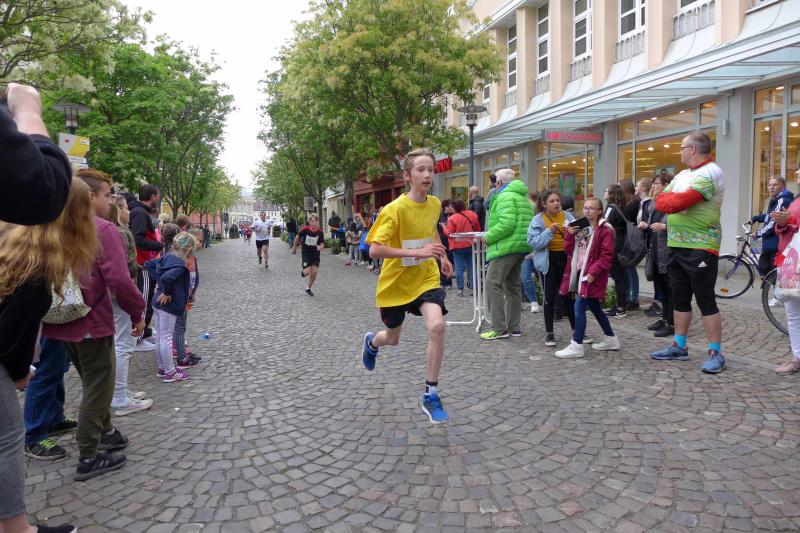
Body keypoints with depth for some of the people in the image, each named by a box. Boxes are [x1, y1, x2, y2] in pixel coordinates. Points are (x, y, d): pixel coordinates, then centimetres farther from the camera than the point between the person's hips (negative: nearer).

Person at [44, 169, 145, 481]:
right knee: (98, 388, 5)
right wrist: (137, 313, -10)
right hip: (92, 323, -8)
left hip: (63, 323, 8)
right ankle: (89, 458, 12)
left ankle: (105, 432, 39)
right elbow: (119, 279, -22)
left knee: (92, 382, 24)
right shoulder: (103, 229, -16)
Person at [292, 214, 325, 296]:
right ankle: (303, 272, 26)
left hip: (315, 254, 2)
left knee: (314, 272, -2)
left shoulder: (320, 232, -12)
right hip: (305, 253, -2)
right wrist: (294, 248, 14)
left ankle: (308, 288, 22)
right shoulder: (304, 229, -16)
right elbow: (297, 238, 3)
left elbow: (322, 244, -5)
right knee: (307, 271, -15)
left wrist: (320, 247, -29)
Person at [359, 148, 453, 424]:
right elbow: (374, 249, -28)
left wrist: (442, 257, 11)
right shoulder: (394, 209, -21)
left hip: (426, 279, 3)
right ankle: (371, 342, 56)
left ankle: (430, 396, -6)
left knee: (437, 326, -22)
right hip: (395, 283, -3)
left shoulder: (435, 204, -2)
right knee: (392, 339, 15)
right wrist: (417, 252, -34)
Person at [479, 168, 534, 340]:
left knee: (493, 284, -8)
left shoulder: (505, 196, -10)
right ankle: (513, 327, 18)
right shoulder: (523, 197, 21)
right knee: (512, 286, 14)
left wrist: (488, 237, -13)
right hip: (520, 246, 10)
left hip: (506, 247, -10)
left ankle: (499, 328, -10)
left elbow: (507, 224, -23)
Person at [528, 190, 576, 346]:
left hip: (565, 259, 2)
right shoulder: (538, 220, -4)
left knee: (568, 295, 9)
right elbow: (533, 242, -14)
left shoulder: (567, 216, 4)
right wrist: (549, 232, -23)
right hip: (548, 260, -2)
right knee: (550, 297, 4)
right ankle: (549, 333, 14)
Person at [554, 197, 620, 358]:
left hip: (591, 275, -8)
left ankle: (577, 346, -6)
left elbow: (607, 256, -13)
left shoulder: (605, 230, -9)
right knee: (594, 307, 17)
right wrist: (569, 235, -4)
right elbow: (569, 250, 13)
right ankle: (611, 339, 33)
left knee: (579, 307, -12)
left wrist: (593, 272, -21)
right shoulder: (579, 227, 14)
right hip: (579, 272, 8)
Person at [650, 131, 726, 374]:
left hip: (700, 248, -8)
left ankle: (715, 353, 4)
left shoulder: (711, 173, -13)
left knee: (706, 301, -4)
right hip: (677, 245, 9)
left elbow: (679, 202, -24)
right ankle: (679, 346, 22)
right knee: (680, 299, 13)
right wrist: (677, 199, -9)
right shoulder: (682, 175, 16)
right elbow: (660, 202, 10)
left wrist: (670, 199, -4)